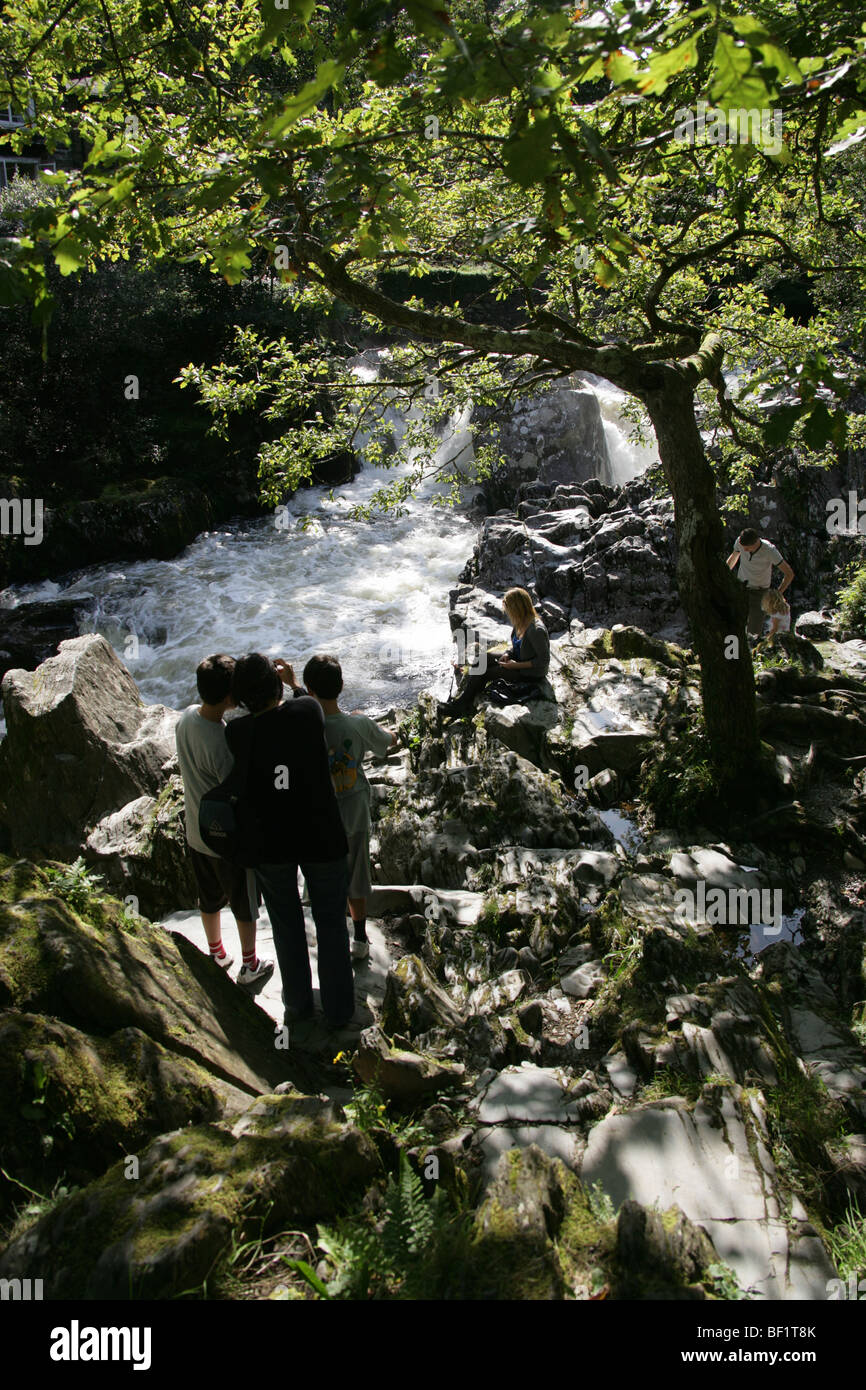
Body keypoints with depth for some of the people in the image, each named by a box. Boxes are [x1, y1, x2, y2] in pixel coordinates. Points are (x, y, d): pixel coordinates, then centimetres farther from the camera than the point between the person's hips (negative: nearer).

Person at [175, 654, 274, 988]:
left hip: (196, 835, 7)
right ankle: (250, 966, 36)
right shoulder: (223, 744, -35)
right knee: (245, 907, 17)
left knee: (209, 900, 27)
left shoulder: (186, 717, -11)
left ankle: (216, 954, 48)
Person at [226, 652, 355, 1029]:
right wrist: (294, 683, 20)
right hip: (322, 839, -1)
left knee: (286, 924, 22)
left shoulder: (236, 733, -15)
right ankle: (338, 1008, 30)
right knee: (330, 923, 17)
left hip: (269, 845, 1)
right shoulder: (306, 711, -17)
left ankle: (298, 1005, 37)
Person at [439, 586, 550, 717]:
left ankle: (461, 704, 6)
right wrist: (507, 654, -4)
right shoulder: (521, 622, -4)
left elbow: (544, 661, -25)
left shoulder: (536, 630, -30)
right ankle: (462, 699, 3)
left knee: (484, 673, -11)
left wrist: (517, 665, -22)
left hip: (532, 674, -9)